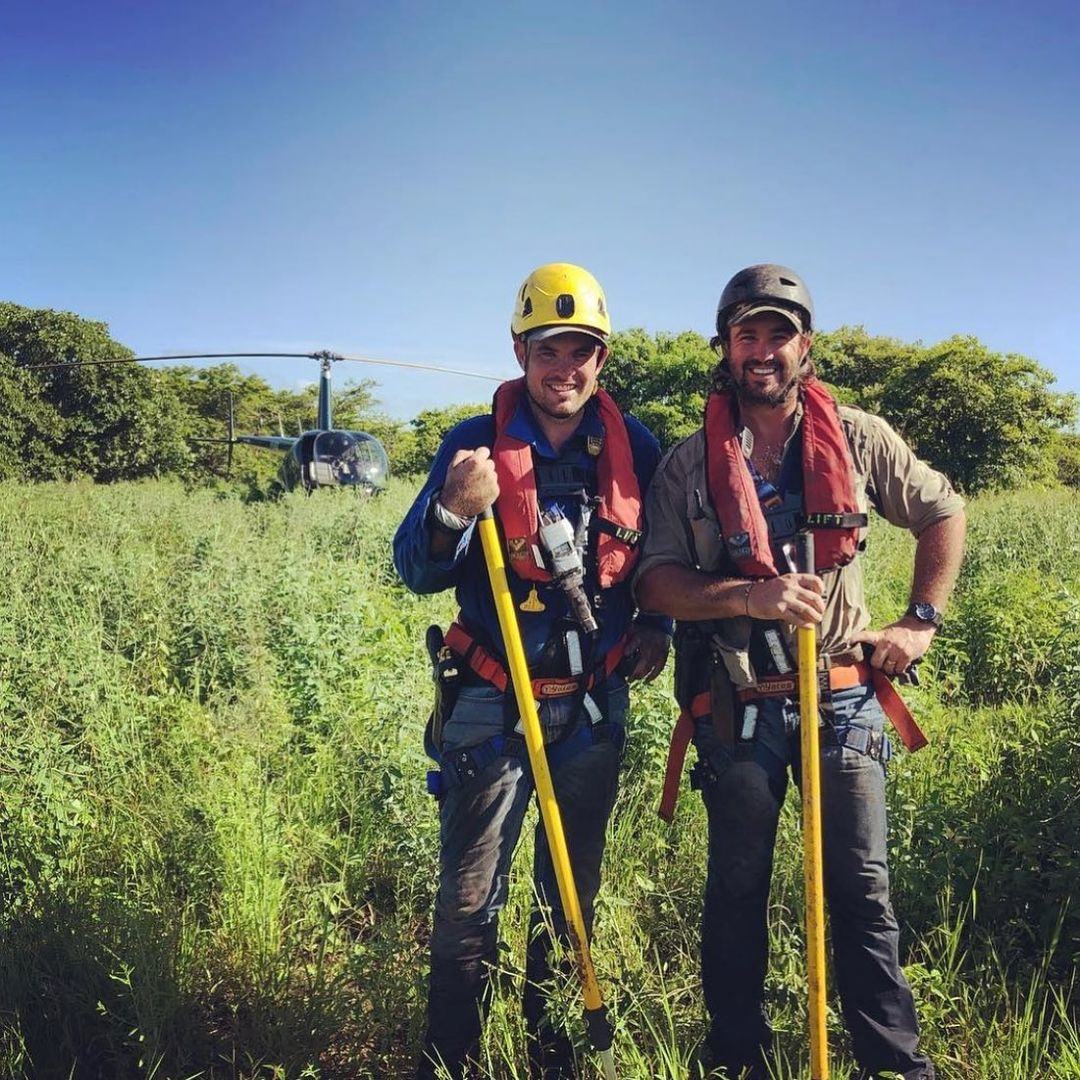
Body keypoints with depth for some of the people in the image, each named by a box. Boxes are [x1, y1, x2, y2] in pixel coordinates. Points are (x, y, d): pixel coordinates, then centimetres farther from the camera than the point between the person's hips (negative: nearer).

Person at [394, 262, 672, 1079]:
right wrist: (452, 510, -29)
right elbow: (417, 571, -10)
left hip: (595, 710, 3)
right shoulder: (476, 443, -6)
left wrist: (657, 622, 0)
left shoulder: (633, 447, 0)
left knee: (574, 894, 16)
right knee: (468, 903, 1)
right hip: (493, 707, -2)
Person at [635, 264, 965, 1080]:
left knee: (861, 889, 8)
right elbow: (654, 583, -9)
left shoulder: (858, 439, 0)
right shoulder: (690, 463, -4)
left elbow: (943, 512, 12)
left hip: (843, 699, 1)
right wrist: (749, 595, -25)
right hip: (738, 707, 0)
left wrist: (921, 620, 3)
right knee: (737, 890, 13)